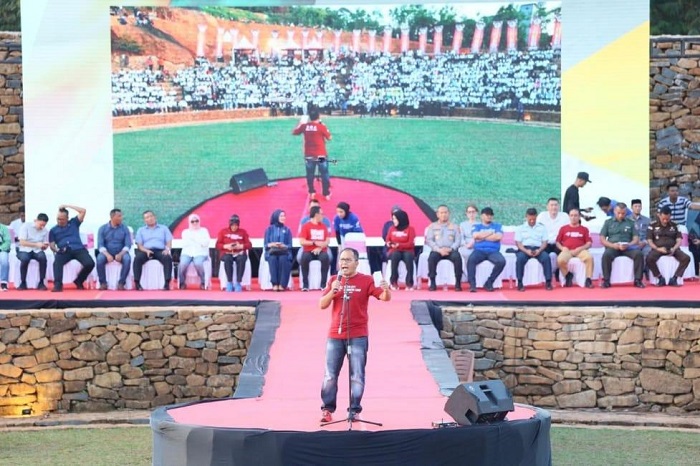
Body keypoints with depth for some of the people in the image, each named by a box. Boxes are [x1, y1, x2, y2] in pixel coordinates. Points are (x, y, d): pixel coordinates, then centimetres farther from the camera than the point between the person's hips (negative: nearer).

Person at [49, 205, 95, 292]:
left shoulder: (74, 223, 18)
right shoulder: (53, 230, 19)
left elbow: (83, 211, 9)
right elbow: (52, 245, 13)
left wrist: (67, 206, 9)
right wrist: (56, 250, -12)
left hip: (78, 249, 0)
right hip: (64, 251, 0)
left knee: (90, 263, -25)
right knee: (57, 262, -35)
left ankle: (79, 281, -1)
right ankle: (58, 285, -37)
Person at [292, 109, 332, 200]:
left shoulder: (304, 126, -4)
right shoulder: (321, 126, -14)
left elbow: (294, 132, 12)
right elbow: (329, 138, -3)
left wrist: (300, 123, 20)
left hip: (308, 155, 3)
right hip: (321, 155, -3)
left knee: (310, 174, 17)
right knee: (324, 174, 8)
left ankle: (311, 192, 24)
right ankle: (327, 194, 11)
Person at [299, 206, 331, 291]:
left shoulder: (323, 226, 12)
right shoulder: (306, 226, 0)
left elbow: (327, 241, 6)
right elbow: (302, 241, -8)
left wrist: (320, 247, -13)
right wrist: (315, 243, -16)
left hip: (320, 251, 2)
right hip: (309, 251, -2)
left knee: (325, 258, -33)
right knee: (304, 258, -36)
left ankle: (323, 284, -26)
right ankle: (305, 284, -28)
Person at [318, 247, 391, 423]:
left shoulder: (366, 280, -2)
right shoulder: (334, 280, 6)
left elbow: (385, 297, -10)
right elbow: (322, 305, 3)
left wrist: (386, 290, -33)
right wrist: (332, 291, -15)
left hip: (358, 336, -3)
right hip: (335, 336, 3)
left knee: (357, 376, -1)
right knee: (330, 375, 5)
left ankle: (354, 410, 4)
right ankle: (327, 409, 12)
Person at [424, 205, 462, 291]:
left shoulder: (454, 226, 17)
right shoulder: (432, 226, 15)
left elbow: (458, 240, 6)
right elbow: (429, 240, 3)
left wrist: (451, 249, -15)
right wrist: (439, 249, -14)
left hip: (451, 250, 0)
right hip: (437, 250, 0)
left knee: (457, 257, -34)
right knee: (432, 257, -35)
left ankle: (458, 283, -26)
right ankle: (432, 283, -27)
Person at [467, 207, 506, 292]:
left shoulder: (497, 226, 18)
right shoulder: (476, 226, 17)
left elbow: (498, 237, -3)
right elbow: (476, 235, -5)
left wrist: (482, 237, -1)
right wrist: (491, 233, 1)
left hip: (493, 251, 1)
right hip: (479, 251, -1)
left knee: (502, 261, -32)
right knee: (471, 259, -35)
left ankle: (489, 282, -18)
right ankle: (472, 284, -32)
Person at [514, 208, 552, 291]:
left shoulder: (542, 228, 16)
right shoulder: (520, 228, 12)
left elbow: (544, 242, 9)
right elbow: (518, 243, 4)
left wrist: (539, 250, -13)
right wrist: (526, 251, -16)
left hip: (538, 249, 1)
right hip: (525, 249, -1)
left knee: (546, 258, -32)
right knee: (520, 258, -35)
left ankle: (548, 282, -28)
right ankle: (520, 283, -29)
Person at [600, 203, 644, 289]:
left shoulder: (630, 222, 15)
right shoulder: (608, 222, 14)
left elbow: (636, 239, 8)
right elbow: (602, 239, 7)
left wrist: (629, 245, -14)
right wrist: (612, 245, -13)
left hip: (627, 248, 1)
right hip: (612, 247, -1)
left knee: (638, 253, -29)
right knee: (606, 255, -35)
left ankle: (638, 280, -21)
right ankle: (606, 280, -25)